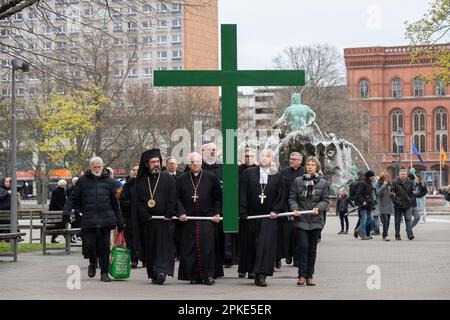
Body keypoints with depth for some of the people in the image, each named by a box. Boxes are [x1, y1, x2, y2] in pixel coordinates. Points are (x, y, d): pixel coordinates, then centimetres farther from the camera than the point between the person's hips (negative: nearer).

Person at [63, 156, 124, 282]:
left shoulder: (109, 181, 10)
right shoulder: (83, 181, 7)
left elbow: (115, 203, 13)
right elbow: (73, 198, 9)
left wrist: (120, 222, 12)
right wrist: (66, 211, -6)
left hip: (106, 219, 1)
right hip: (89, 219, -1)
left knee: (105, 246, 0)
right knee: (91, 244, -6)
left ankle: (104, 273, 9)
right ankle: (93, 264, 25)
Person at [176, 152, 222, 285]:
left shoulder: (211, 178, 6)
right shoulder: (182, 179, 8)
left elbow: (218, 198, 9)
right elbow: (177, 198, 9)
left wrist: (217, 213, 0)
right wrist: (181, 212, -5)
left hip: (207, 218, -1)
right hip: (188, 219, 2)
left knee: (207, 244, -14)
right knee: (190, 248, -1)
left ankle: (208, 275, -8)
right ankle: (194, 276, 6)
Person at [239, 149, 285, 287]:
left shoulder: (277, 176, 5)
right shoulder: (248, 173, 4)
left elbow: (280, 196, 5)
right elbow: (243, 194, 1)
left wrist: (276, 211, -8)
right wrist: (243, 212, -6)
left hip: (269, 217, -1)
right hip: (251, 216, 1)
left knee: (266, 245, -9)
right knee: (251, 244, 7)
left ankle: (261, 275, -11)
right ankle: (251, 270, 22)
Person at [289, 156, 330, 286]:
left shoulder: (323, 183, 7)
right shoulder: (298, 181, 6)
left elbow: (325, 200, 4)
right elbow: (292, 198, 6)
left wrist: (318, 208, -15)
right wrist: (295, 209, -12)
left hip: (316, 220, 1)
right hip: (301, 219, -1)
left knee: (312, 249, 6)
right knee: (302, 246, -9)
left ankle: (309, 276, 12)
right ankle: (302, 275, -4)